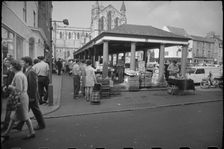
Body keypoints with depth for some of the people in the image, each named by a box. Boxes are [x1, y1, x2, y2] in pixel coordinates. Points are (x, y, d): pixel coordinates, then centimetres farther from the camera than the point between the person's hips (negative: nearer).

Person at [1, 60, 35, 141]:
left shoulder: (18, 75, -19)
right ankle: (7, 133, 29)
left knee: (25, 116, 2)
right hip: (22, 96, 10)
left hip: (21, 98, -10)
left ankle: (32, 132, 15)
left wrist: (11, 87, -8)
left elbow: (19, 89, -23)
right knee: (13, 116, 17)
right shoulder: (21, 74, 12)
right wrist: (12, 86, 10)